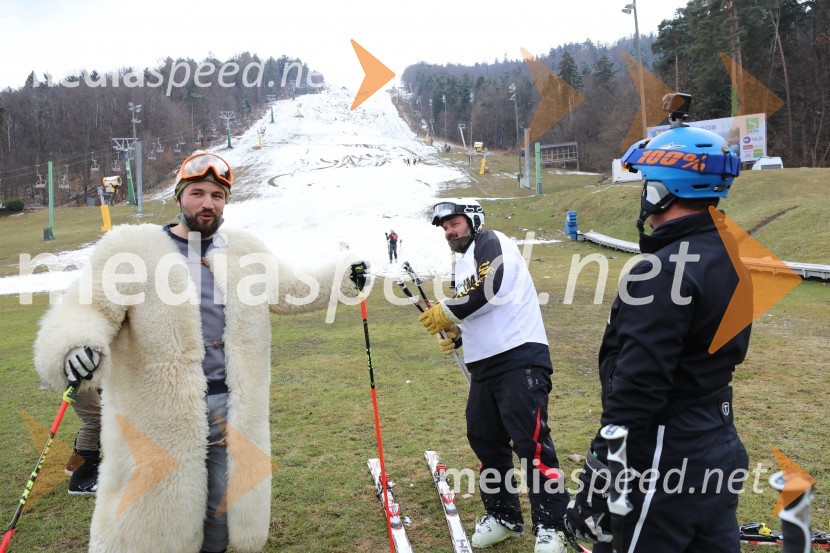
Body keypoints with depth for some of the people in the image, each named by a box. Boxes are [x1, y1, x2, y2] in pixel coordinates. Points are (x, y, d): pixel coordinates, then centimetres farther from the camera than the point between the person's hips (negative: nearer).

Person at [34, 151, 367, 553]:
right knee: (156, 508, 8)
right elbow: (90, 307, -12)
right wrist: (75, 346, -32)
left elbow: (291, 290, 20)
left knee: (225, 509, 18)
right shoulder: (132, 249, -6)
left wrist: (342, 279, 13)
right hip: (160, 415, -4)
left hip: (232, 408, 4)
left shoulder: (245, 250, 9)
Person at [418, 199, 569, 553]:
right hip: (485, 364, 10)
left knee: (530, 440, -8)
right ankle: (502, 515, 27)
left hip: (520, 359, -9)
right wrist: (457, 335, 13)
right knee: (484, 439, 11)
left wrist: (447, 311, -12)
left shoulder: (490, 243, -4)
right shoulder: (463, 266, 23)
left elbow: (490, 287, -22)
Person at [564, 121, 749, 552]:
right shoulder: (731, 257, 6)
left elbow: (634, 390, -26)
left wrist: (594, 488, -21)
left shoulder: (663, 273, -24)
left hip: (667, 467, -9)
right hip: (721, 448, 9)